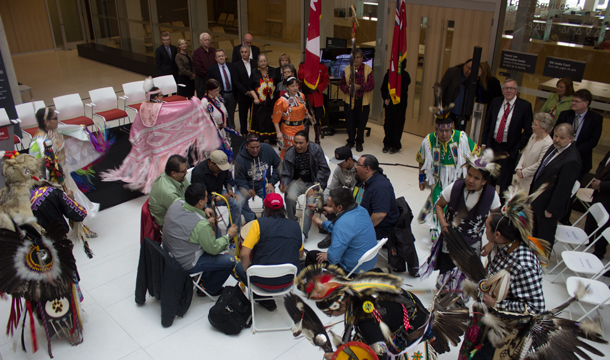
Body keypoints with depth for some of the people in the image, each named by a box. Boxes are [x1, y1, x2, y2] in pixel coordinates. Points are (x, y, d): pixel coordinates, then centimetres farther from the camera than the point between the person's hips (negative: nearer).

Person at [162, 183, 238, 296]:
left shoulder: (176, 203, -11)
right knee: (230, 261, -2)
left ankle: (204, 278, 36)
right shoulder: (201, 225, -33)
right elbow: (214, 249, -18)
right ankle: (207, 289, 19)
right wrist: (229, 235, -5)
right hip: (185, 265, -8)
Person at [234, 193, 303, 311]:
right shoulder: (295, 226, 0)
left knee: (239, 267, 24)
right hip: (288, 281, 6)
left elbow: (244, 254, -17)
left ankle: (265, 298, 14)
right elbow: (300, 254, 11)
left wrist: (246, 269, 1)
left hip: (264, 282, -6)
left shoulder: (259, 223, -12)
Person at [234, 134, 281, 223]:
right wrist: (248, 190, -29)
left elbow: (278, 166, 3)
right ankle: (251, 219, 2)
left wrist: (271, 183, -6)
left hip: (265, 185, 1)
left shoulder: (267, 149, -9)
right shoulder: (240, 158, -15)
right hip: (247, 186, 0)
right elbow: (239, 179, -9)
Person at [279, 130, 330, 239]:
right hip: (297, 181, 1)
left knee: (311, 201, -29)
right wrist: (283, 184, -23)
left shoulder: (316, 149, -8)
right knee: (290, 198, -29)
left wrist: (316, 184, -18)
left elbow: (324, 169, -6)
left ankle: (303, 232, -24)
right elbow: (285, 174, -1)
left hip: (313, 182, -1)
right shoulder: (290, 154, -6)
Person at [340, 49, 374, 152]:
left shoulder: (367, 69, -3)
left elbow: (371, 85, -8)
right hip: (349, 100, 2)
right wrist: (347, 89, -13)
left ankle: (359, 142, 19)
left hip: (363, 101, -2)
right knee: (350, 122, 7)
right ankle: (350, 141, 24)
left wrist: (359, 87, -20)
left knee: (361, 122, 4)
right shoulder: (347, 69, 5)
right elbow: (341, 84, 7)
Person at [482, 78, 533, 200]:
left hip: (510, 149, -4)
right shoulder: (495, 102, 4)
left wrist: (519, 147, -10)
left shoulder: (525, 106, -8)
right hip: (492, 144, 4)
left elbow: (528, 130, -5)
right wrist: (484, 142, 6)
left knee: (504, 180, 3)